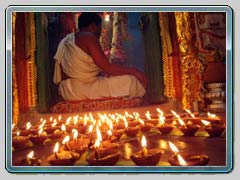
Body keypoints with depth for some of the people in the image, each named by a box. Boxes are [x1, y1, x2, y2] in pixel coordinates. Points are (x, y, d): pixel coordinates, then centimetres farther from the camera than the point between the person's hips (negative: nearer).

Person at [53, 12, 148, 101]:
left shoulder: (66, 40, 19)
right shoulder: (89, 37, -9)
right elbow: (107, 68, -15)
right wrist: (134, 71, -6)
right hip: (81, 90, -10)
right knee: (130, 82, -11)